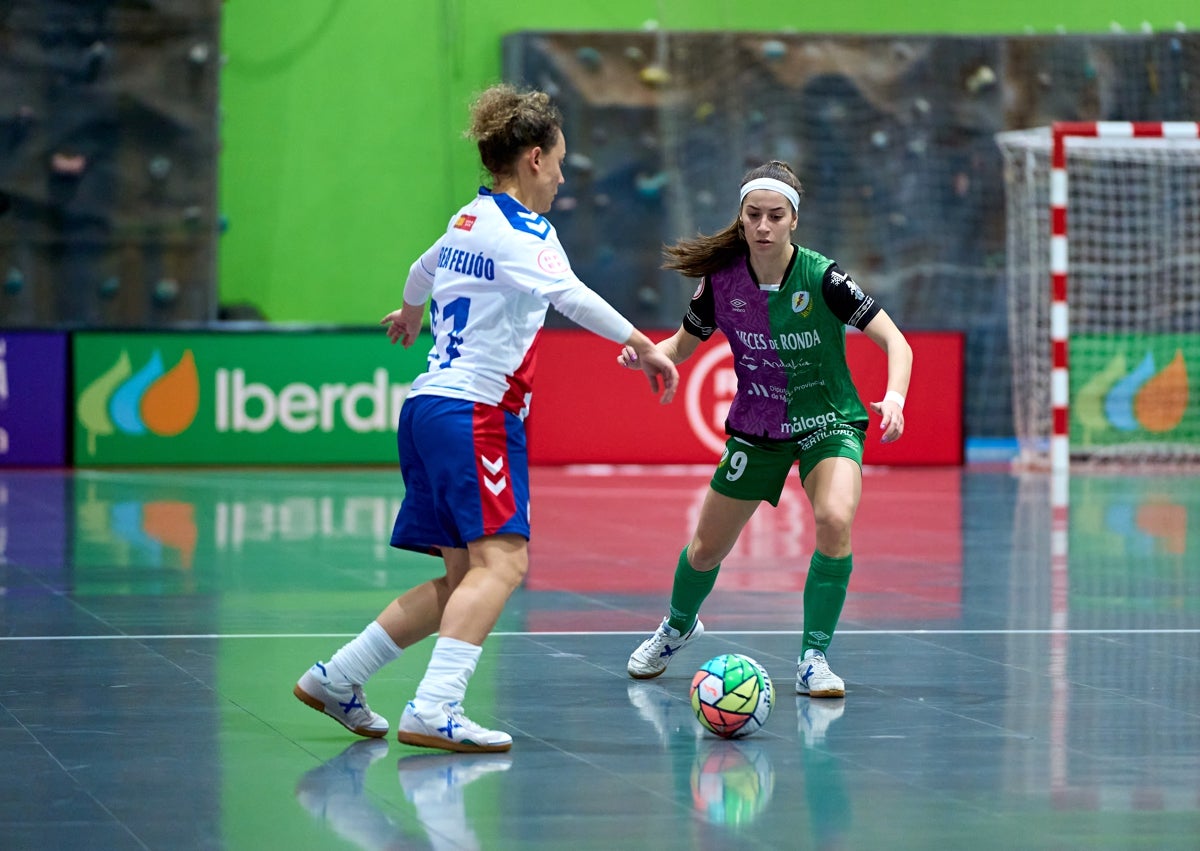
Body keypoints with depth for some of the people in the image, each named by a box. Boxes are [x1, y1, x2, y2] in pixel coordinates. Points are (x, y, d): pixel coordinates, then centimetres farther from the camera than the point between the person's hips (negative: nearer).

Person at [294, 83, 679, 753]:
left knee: (463, 578, 12)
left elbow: (424, 270, 40)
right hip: (476, 413, -10)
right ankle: (433, 711, -29)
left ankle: (336, 679, 15)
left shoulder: (469, 220, 18)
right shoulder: (521, 230, -9)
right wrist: (642, 345, -32)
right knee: (502, 561, -18)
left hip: (429, 409, 10)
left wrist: (412, 314, 60)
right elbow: (571, 296, -27)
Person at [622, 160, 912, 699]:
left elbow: (894, 341, -22)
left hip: (828, 423, -3)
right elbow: (684, 344, 2)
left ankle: (813, 659, -16)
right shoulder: (721, 279, -14)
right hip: (756, 428, 3)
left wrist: (894, 396, -41)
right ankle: (678, 628, 46)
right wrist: (646, 354, -20)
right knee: (707, 549, 11)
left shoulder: (821, 278, -23)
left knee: (835, 520, -30)